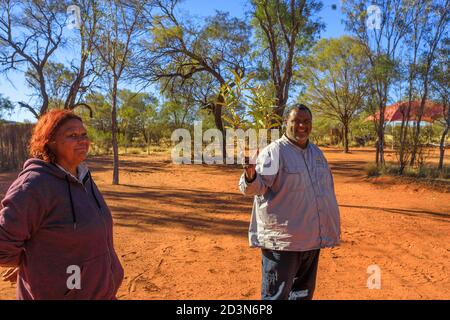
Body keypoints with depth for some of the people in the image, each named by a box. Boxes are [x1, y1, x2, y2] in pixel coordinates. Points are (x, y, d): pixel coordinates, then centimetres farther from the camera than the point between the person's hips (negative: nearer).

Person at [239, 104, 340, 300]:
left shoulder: (316, 152, 12)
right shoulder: (274, 152, -12)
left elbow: (327, 189, 20)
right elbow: (259, 185, -24)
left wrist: (332, 227, 20)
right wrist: (250, 178, -47)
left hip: (312, 239, 8)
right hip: (282, 240, -7)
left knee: (304, 292, 22)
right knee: (276, 295, 1)